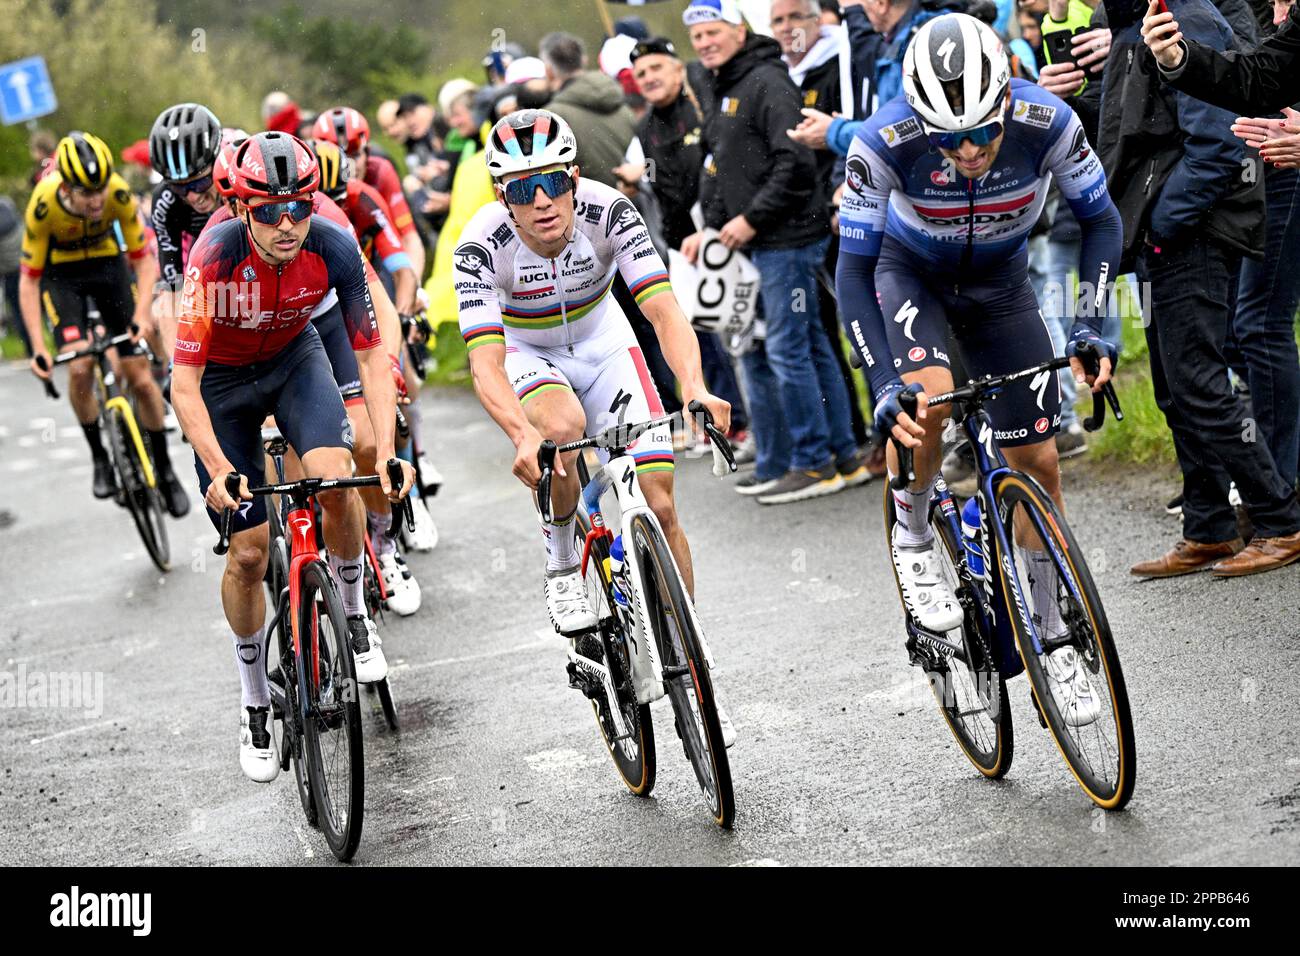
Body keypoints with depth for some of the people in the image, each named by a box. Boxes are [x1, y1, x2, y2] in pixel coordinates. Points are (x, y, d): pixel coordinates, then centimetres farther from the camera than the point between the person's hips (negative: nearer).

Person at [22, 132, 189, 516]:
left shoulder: (119, 193, -30)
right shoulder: (44, 204, -32)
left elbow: (143, 257, -18)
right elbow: (29, 280, -23)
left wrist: (141, 312, -34)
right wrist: (38, 347, -30)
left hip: (108, 264, 1)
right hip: (61, 274, -1)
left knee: (140, 377, -4)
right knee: (79, 369, -21)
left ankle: (165, 470, 14)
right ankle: (99, 456, 4)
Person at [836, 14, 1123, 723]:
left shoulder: (1046, 122, -31)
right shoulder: (884, 141, -35)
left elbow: (1101, 220, -14)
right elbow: (853, 271, -27)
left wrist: (1089, 326, -25)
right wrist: (885, 386, -36)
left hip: (1000, 282, 2)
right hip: (909, 273, -2)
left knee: (1038, 464, 0)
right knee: (927, 397, -33)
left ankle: (1051, 639, 17)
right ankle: (912, 540, -4)